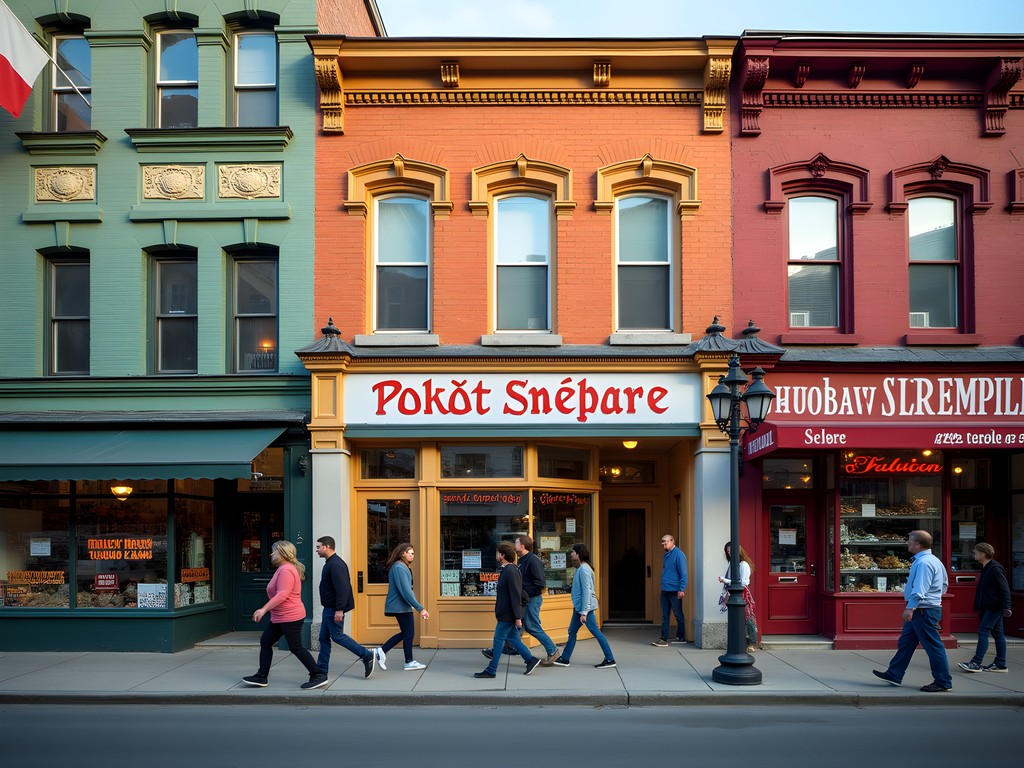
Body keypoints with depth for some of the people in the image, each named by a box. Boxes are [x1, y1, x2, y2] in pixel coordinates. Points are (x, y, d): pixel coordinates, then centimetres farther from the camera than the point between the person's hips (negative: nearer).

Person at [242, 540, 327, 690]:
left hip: (290, 617, -11)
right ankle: (261, 677, 13)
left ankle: (318, 676, 0)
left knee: (296, 648, -6)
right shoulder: (283, 569, 16)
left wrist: (264, 609, -29)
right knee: (265, 642, 10)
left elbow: (282, 595, -28)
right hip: (280, 618, 11)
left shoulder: (286, 570, -19)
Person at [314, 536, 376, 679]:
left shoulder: (335, 564, -19)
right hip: (329, 608, 10)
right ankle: (321, 669, 16)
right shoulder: (330, 563, 14)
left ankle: (368, 656, -1)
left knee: (337, 636, -6)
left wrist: (339, 610, -28)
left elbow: (342, 588, -26)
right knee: (324, 637, 11)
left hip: (334, 609, -10)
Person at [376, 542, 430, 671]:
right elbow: (406, 591, -24)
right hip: (401, 606, -10)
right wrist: (420, 608, -23)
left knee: (405, 633, 15)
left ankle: (382, 651, 13)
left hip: (399, 606, 10)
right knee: (408, 633, 1)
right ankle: (409, 662, 12)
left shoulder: (401, 566, 13)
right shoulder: (400, 568, -19)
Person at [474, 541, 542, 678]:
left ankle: (491, 671, 3)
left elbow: (516, 596, -23)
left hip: (508, 615, -10)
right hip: (506, 614, 10)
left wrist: (518, 617, -23)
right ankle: (531, 660, 20)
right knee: (512, 638, 15)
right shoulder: (505, 570, 12)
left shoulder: (511, 571, -20)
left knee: (498, 640, -3)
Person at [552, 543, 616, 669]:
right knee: (572, 632, 14)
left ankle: (610, 660, 0)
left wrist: (584, 612, -22)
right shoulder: (580, 569, 13)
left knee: (596, 632, -5)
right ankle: (564, 659, 21)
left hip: (586, 607, -10)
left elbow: (586, 591, -21)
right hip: (578, 607, 10)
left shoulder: (584, 569, -17)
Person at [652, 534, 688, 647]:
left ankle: (681, 638, 15)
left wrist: (682, 589, -19)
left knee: (678, 615, 4)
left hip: (674, 591, -8)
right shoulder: (667, 554, 13)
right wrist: (663, 584, 14)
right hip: (665, 590, 8)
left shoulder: (678, 554, -12)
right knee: (665, 615, 8)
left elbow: (683, 573, -15)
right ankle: (664, 639, 11)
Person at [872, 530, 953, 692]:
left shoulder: (923, 563, -19)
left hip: (924, 610, -11)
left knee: (933, 646, -2)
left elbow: (919, 589, -28)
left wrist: (910, 608, -31)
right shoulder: (933, 560, 15)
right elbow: (945, 584, 24)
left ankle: (943, 683, 5)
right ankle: (894, 675, 20)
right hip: (922, 610, 11)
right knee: (905, 642, 14)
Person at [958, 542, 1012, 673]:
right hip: (989, 606, 10)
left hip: (994, 607, -10)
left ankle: (976, 663, -14)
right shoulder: (986, 568, 14)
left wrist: (1006, 607, -20)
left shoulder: (995, 569, -15)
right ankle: (1000, 664, 15)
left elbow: (1005, 588, -17)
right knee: (997, 634, 11)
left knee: (983, 631, -12)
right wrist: (979, 606, 19)